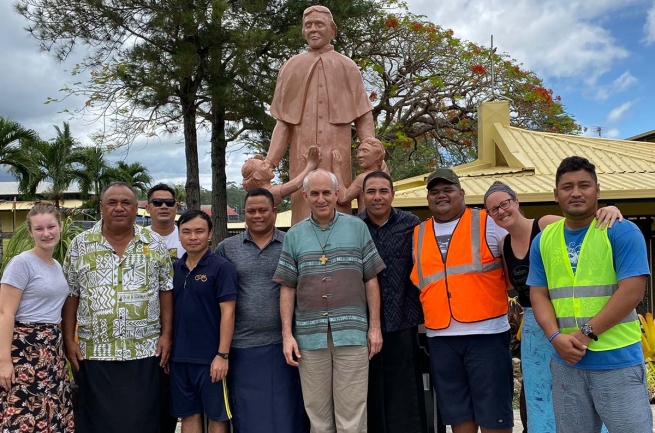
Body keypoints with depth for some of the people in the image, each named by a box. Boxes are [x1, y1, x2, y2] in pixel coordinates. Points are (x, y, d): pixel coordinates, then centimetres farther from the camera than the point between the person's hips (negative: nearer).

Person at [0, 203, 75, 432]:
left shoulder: (57, 266, 12)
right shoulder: (21, 263, -10)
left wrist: (63, 342, 16)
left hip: (53, 345, 8)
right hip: (26, 346, -7)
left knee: (52, 413, 11)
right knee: (26, 414, -5)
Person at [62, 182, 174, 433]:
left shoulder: (155, 243, 3)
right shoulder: (80, 245, 3)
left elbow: (166, 291, 5)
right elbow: (70, 296, 5)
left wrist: (166, 335, -1)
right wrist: (68, 341, 0)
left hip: (145, 353, 0)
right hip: (94, 353, 0)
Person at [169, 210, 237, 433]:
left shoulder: (221, 267, -9)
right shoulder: (174, 268, 7)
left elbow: (227, 312, -13)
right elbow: (169, 310, 14)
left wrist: (222, 355, -17)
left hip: (210, 357, -5)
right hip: (179, 357, 5)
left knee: (216, 415, 8)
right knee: (188, 414, 15)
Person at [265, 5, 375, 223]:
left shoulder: (348, 68, 11)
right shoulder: (292, 68, 11)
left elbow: (364, 119, 7)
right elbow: (283, 121, 9)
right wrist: (270, 161, -1)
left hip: (337, 154, 0)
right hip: (303, 155, 1)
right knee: (305, 213, -2)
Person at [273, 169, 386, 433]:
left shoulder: (357, 228, 5)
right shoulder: (294, 236, 8)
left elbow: (371, 281, 5)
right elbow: (287, 289, 7)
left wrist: (375, 327, 1)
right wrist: (287, 334, 1)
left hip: (352, 333, -1)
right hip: (309, 335, 2)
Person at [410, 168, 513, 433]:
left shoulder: (488, 223, 2)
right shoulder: (418, 235, 12)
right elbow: (415, 281, 19)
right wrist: (423, 318, 13)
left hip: (487, 332, -3)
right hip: (440, 337, 4)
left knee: (493, 410, 3)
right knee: (457, 412, 13)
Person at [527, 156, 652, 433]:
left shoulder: (622, 232, -5)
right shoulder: (543, 241, 8)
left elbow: (632, 291, -13)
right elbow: (538, 295, 6)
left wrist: (587, 333, -16)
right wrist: (556, 337, -11)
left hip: (618, 360, -4)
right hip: (566, 361, 4)